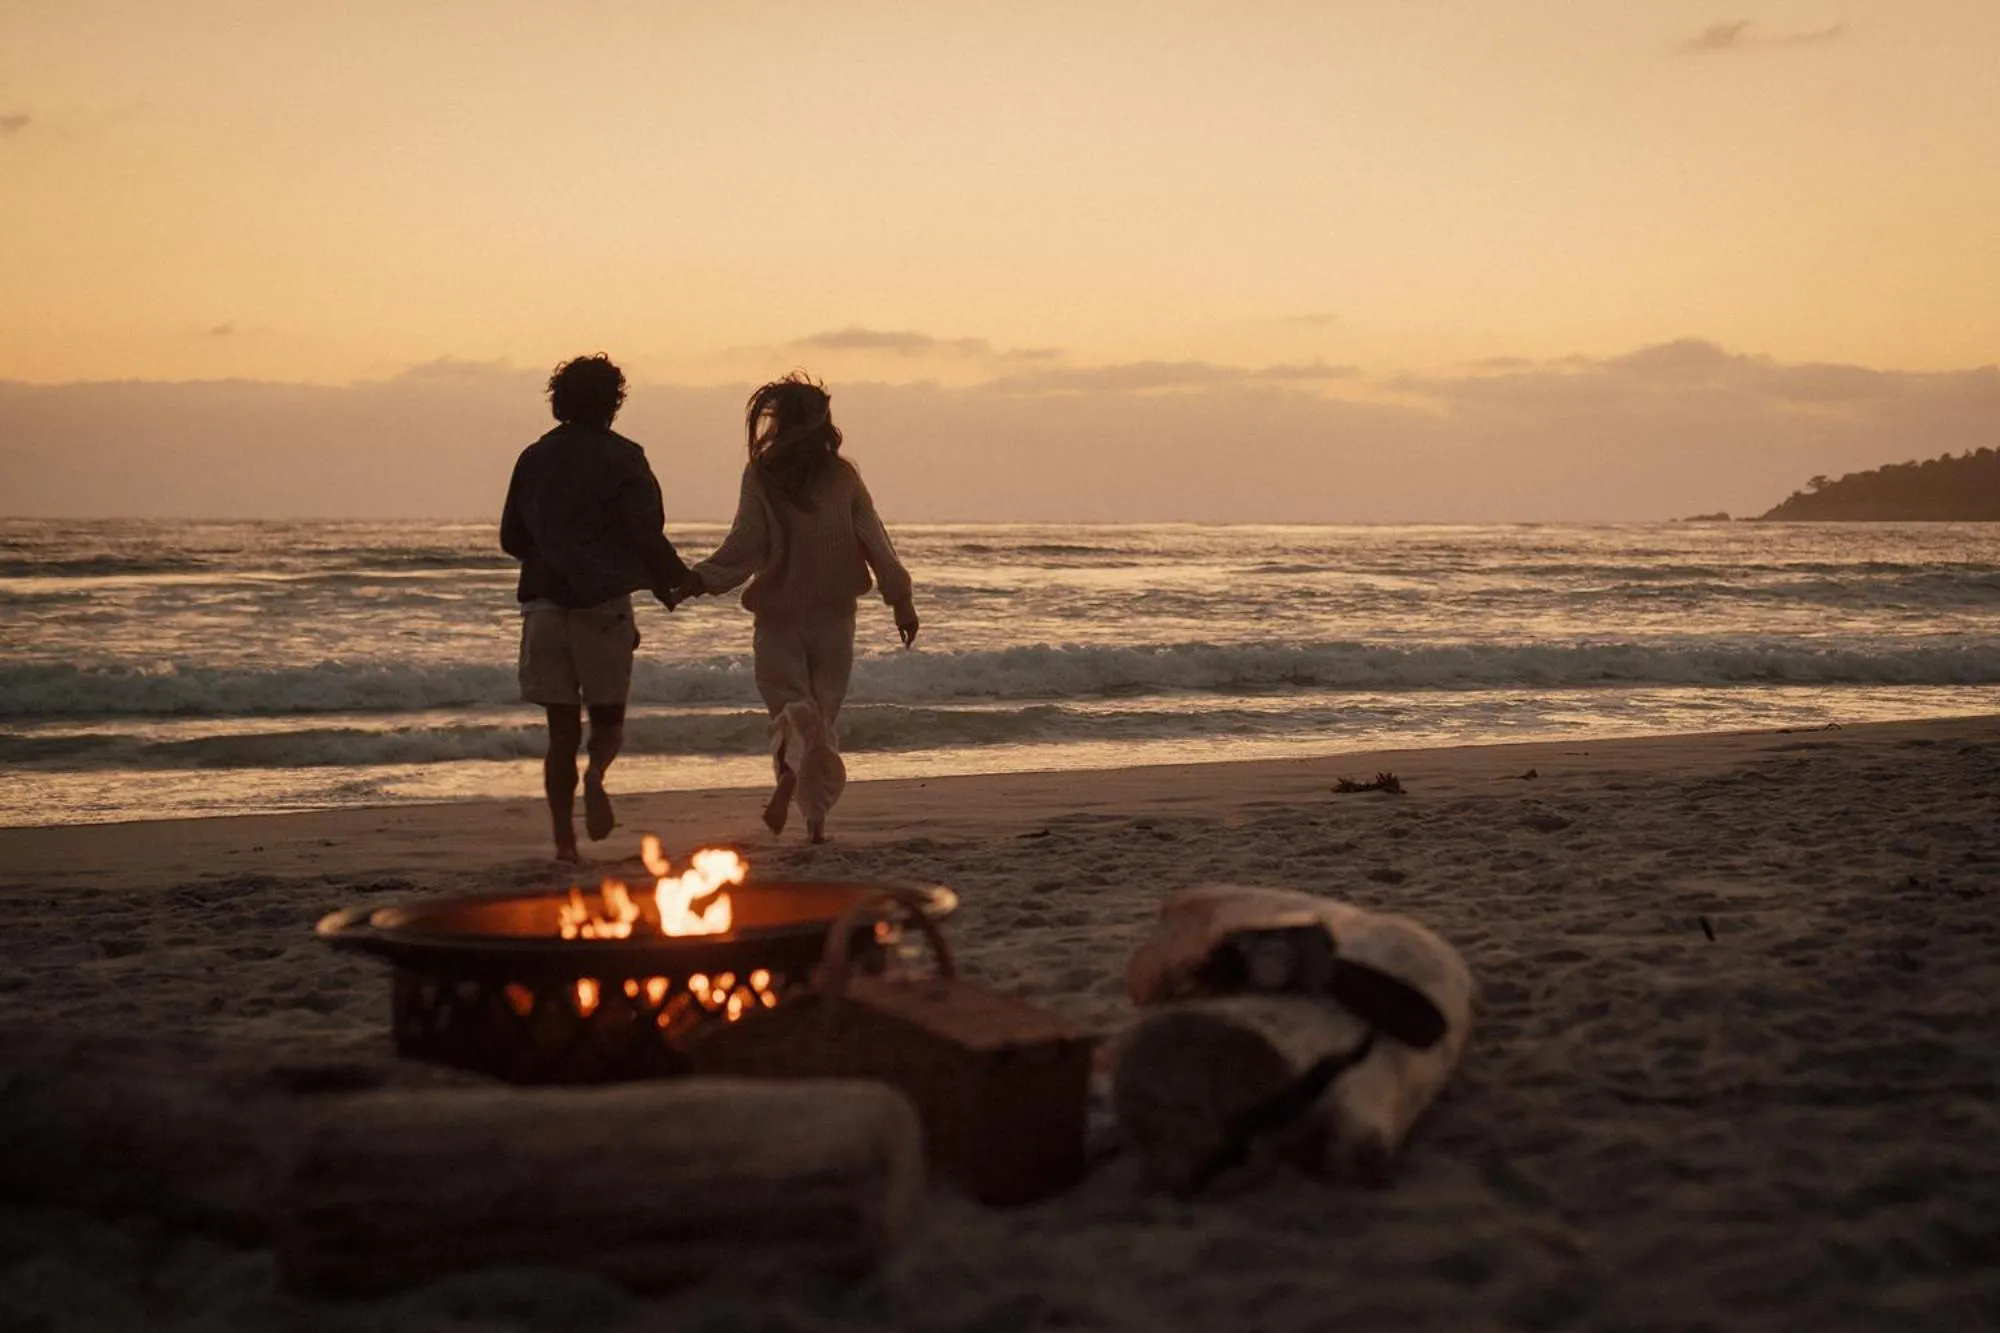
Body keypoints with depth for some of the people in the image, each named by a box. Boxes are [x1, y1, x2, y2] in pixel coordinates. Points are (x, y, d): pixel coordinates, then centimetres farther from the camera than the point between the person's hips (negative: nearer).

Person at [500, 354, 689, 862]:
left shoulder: (534, 458, 9)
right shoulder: (620, 457, -4)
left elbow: (511, 538, 13)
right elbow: (646, 535, -12)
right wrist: (678, 580, 4)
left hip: (544, 604, 3)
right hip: (602, 603, -3)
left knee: (562, 729, 8)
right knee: (608, 717, 9)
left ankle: (564, 839, 2)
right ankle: (596, 773, -23)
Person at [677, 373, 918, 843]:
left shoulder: (760, 477, -9)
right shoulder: (843, 477, -3)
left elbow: (744, 548, -16)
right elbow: (876, 545, -3)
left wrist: (697, 580, -15)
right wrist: (901, 601, 2)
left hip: (777, 618, -1)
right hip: (833, 616, 1)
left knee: (791, 707, 5)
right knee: (823, 714, 14)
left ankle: (790, 768, -29)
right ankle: (816, 814, 9)